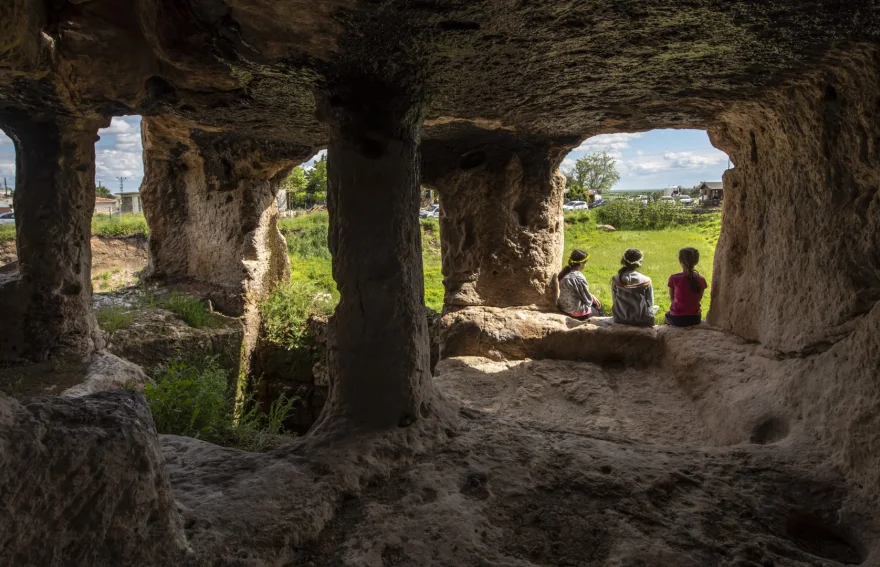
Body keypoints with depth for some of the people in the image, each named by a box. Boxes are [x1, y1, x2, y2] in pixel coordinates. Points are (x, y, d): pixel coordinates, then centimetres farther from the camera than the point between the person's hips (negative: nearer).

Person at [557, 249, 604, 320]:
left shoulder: (565, 273, -2)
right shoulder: (579, 278, -29)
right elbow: (587, 299, -18)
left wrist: (592, 296, 9)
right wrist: (592, 298, 4)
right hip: (576, 312, -8)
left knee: (597, 303, 27)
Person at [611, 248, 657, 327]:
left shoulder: (616, 280, -12)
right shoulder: (645, 281, -17)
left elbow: (614, 300, 1)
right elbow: (650, 304, -7)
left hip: (620, 320, 3)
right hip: (641, 321, -3)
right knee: (655, 307, 29)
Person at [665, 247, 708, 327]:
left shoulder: (674, 278, -16)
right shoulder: (701, 280, -7)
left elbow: (672, 298, -2)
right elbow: (699, 299, 6)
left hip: (677, 319, -2)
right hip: (695, 319, 2)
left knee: (667, 314, 33)